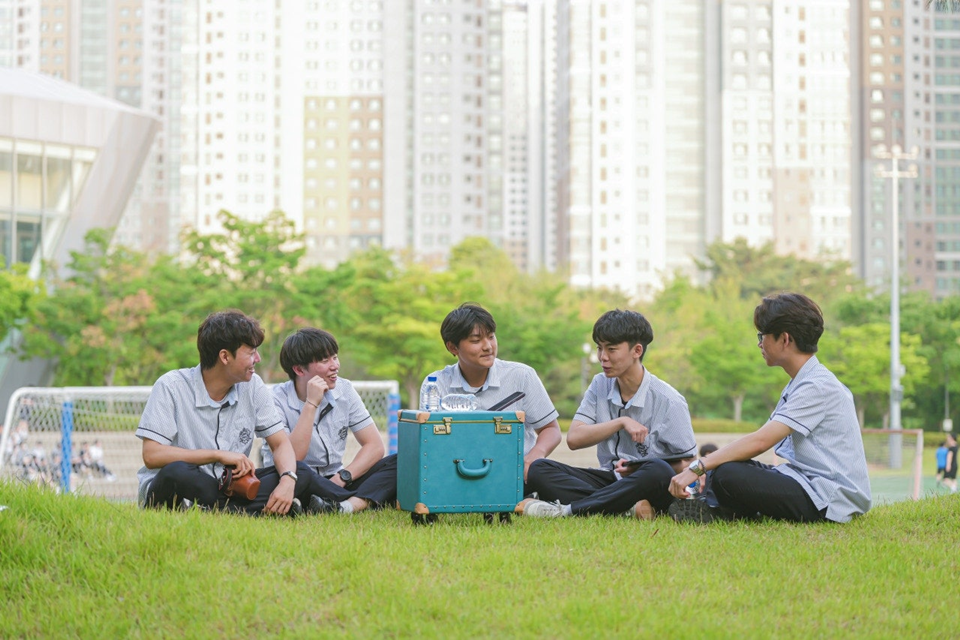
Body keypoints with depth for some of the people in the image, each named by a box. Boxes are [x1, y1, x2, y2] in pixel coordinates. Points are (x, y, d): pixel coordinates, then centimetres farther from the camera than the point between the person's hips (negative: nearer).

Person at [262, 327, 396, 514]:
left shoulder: (344, 390, 3)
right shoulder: (278, 400, -11)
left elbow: (375, 446, -1)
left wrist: (342, 478, -17)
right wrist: (311, 404, -23)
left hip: (335, 482, 5)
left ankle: (348, 506, -40)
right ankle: (366, 502, -29)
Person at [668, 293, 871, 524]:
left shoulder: (818, 386, -15)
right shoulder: (798, 385, 18)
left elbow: (760, 441, -22)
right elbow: (762, 439, 12)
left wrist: (698, 468, -22)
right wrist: (706, 466, -2)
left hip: (831, 500, -10)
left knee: (728, 476, -26)